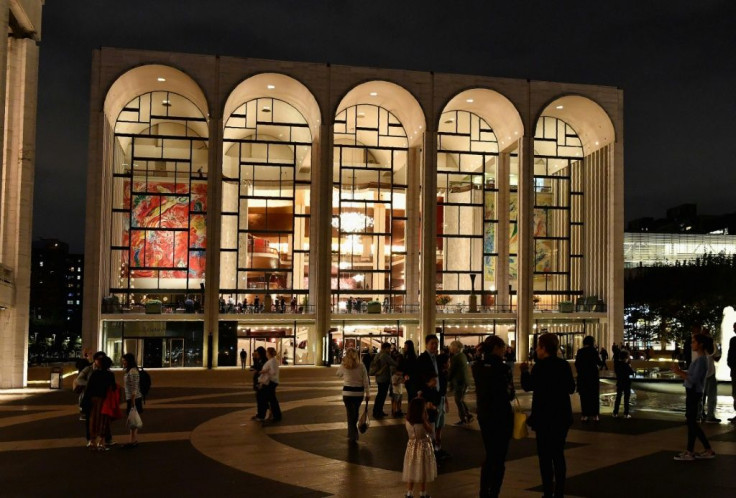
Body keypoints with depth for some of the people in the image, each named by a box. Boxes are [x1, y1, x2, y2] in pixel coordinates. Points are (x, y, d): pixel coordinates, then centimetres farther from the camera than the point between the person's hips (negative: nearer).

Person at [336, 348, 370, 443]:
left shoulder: (344, 366, -8)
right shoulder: (361, 366, -7)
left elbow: (338, 374, 13)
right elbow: (366, 381, -5)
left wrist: (343, 363, 8)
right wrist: (367, 394, 2)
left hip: (348, 392, -2)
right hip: (359, 393, 2)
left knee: (350, 414, 7)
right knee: (355, 413, 20)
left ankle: (352, 436, 6)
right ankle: (353, 433, 35)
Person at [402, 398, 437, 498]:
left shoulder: (407, 421, -13)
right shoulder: (423, 424, -28)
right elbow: (430, 430, -10)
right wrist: (426, 419, -16)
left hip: (412, 447, 4)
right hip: (423, 447, -4)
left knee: (411, 471, 16)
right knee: (423, 472, 14)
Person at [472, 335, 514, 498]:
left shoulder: (477, 366, 1)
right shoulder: (503, 368, -17)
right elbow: (510, 394, -12)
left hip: (483, 415, 6)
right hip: (501, 416, -6)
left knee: (489, 455, 20)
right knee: (499, 458, 5)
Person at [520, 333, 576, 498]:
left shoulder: (540, 366, -15)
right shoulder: (564, 365, 3)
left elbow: (527, 386, -6)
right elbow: (571, 388, 11)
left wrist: (524, 371, 8)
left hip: (545, 416, -6)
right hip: (562, 415, 6)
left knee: (545, 455, 1)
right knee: (558, 453, 14)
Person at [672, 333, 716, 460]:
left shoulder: (701, 360, -16)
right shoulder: (698, 359, 12)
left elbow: (694, 379, -21)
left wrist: (680, 372, -18)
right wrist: (680, 371, 4)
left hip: (694, 393, -9)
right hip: (691, 393, 9)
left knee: (692, 422, -2)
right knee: (691, 422, 11)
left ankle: (709, 450, 5)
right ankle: (690, 451, 16)